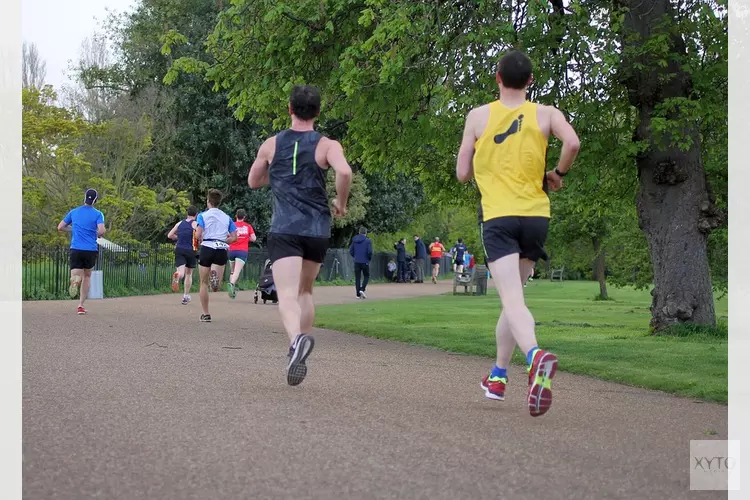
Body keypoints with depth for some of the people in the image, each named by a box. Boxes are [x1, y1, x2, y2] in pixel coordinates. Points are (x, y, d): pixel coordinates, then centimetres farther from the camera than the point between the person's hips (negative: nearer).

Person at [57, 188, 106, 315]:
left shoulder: (73, 212, 9)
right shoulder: (98, 214, -2)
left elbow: (60, 227, 13)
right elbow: (101, 231, -16)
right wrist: (99, 235, 7)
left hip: (75, 249, 1)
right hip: (91, 250, -1)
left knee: (76, 275, -3)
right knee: (87, 276, 18)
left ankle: (75, 280, -42)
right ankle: (81, 305, 14)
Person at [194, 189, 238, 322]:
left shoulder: (203, 215, 2)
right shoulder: (227, 217, 13)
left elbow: (198, 235, -10)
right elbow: (234, 237, 8)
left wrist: (202, 240, 11)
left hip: (207, 248, -2)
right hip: (222, 250, 2)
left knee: (204, 283, 10)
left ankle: (206, 314, 11)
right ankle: (215, 275, -36)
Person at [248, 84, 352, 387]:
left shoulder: (271, 145, 9)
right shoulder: (327, 145, 2)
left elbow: (253, 182, 21)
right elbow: (345, 171, -18)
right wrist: (341, 202, -2)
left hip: (283, 229, -1)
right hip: (317, 230, 1)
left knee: (287, 295, -14)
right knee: (305, 291, 21)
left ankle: (297, 337, -43)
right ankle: (299, 350, 17)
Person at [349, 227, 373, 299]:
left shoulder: (354, 240, 6)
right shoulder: (368, 241, -7)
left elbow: (351, 251, 6)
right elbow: (370, 252, -14)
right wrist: (370, 258, 5)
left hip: (356, 262, 3)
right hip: (365, 262, -3)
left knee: (357, 278, 7)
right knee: (366, 276, 10)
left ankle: (358, 294, 4)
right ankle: (362, 289, -11)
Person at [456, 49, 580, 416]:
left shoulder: (478, 116, 4)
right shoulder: (545, 114, 5)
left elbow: (463, 173, 6)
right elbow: (572, 142, -14)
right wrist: (558, 173, 4)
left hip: (498, 216, -2)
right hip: (536, 214, 3)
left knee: (513, 300, -13)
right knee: (513, 294, 18)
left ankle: (535, 355, -42)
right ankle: (498, 375, 25)